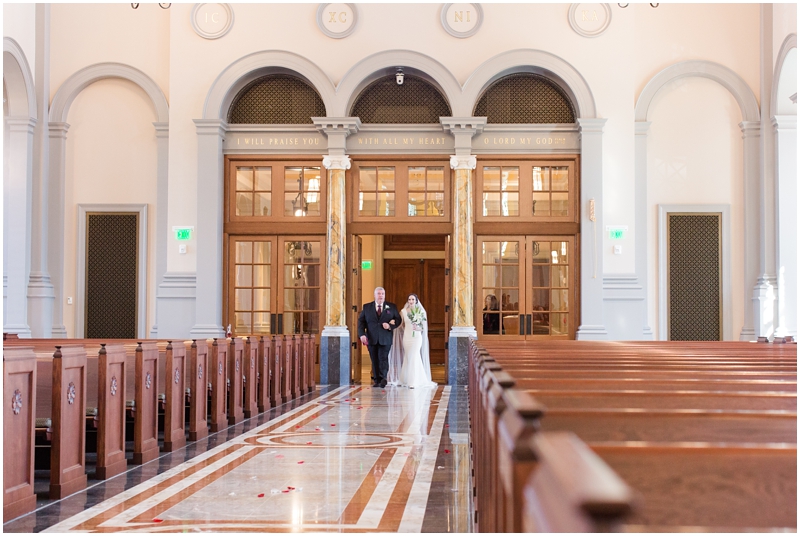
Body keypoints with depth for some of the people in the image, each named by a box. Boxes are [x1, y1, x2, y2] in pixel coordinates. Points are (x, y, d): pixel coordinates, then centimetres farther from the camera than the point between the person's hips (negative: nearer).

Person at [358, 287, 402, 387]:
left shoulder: (392, 307, 8)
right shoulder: (366, 307, 9)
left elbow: (398, 319, 8)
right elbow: (361, 321, 5)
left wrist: (390, 326, -12)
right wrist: (362, 334, -9)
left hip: (385, 339, -1)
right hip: (371, 339, 2)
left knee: (383, 359, -11)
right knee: (374, 360, 5)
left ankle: (383, 379, -10)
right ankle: (376, 380, 11)